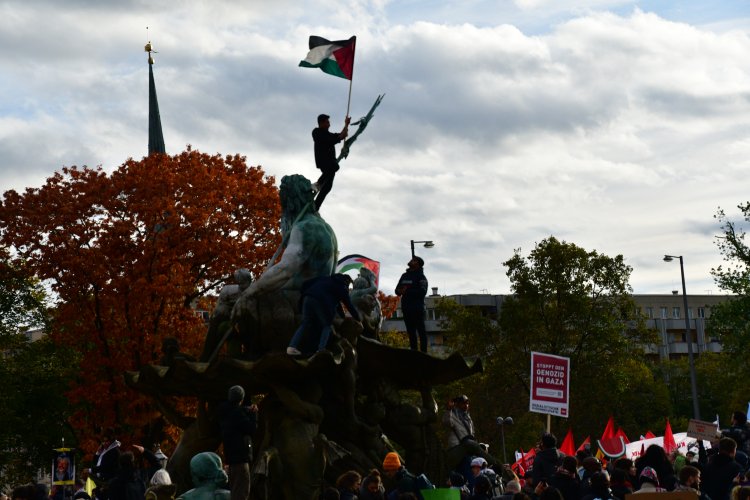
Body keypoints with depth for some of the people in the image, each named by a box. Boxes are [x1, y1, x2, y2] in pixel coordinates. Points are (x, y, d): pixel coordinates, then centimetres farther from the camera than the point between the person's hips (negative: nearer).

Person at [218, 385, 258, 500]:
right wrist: (254, 414, -2)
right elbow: (251, 428, -14)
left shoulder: (226, 412, 10)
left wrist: (248, 411, 12)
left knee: (234, 487, 18)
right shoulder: (237, 413, -19)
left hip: (232, 454, 10)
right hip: (240, 454, -10)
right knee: (242, 489, -10)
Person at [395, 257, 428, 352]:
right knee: (410, 332, 8)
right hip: (406, 307, 7)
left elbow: (422, 291, -15)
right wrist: (400, 291, -6)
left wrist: (407, 291, -18)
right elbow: (397, 289, 17)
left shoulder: (420, 276, -3)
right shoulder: (404, 276, 17)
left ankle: (423, 352, -6)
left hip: (417, 307, -7)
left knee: (421, 331, -6)